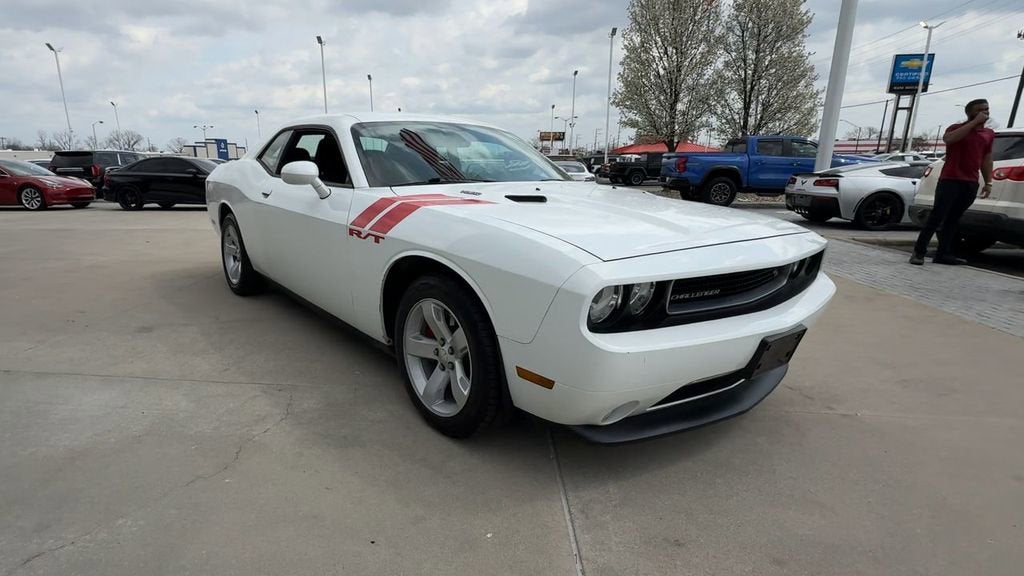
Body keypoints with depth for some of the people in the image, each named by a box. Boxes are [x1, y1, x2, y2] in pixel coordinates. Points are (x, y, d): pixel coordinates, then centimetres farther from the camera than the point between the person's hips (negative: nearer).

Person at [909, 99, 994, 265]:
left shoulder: (989, 134, 16)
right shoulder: (957, 128, 0)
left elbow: (987, 159, 19)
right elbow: (948, 138, -23)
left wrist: (988, 182, 14)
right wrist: (975, 122, -19)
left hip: (971, 184, 5)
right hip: (950, 180, -5)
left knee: (953, 219, 5)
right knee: (936, 217, -11)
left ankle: (943, 254, 5)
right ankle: (919, 252, -10)